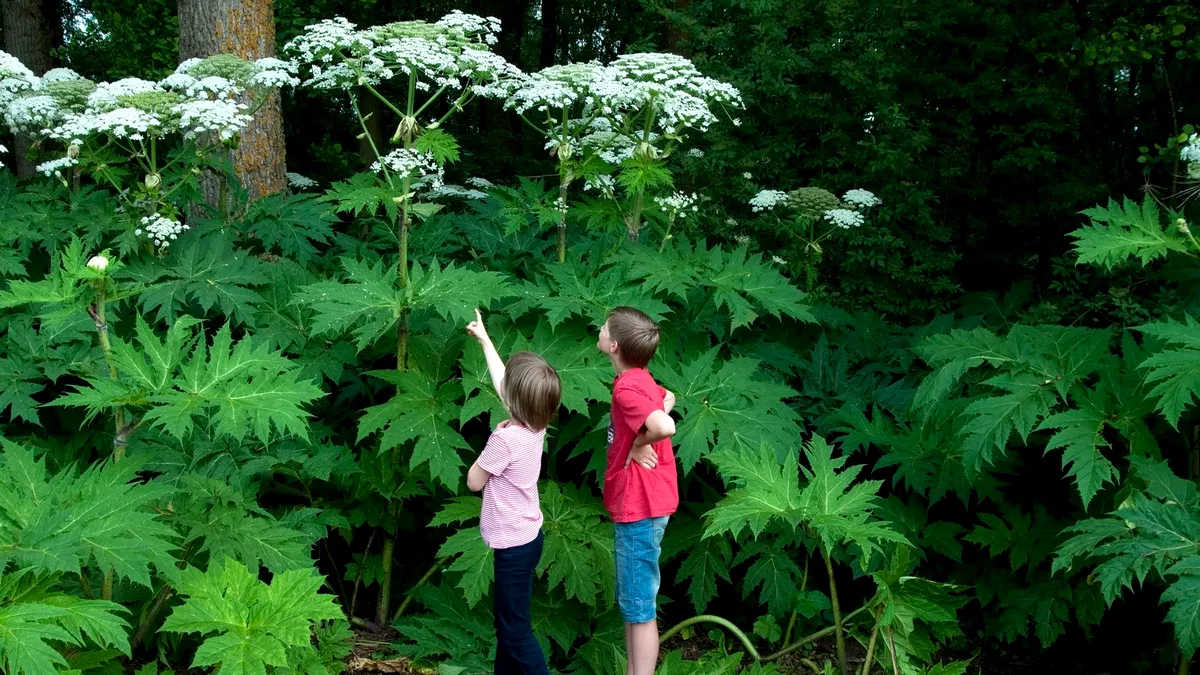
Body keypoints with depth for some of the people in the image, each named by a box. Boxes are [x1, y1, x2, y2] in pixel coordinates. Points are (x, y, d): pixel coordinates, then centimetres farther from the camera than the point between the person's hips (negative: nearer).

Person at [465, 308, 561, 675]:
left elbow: (474, 482, -9)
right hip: (526, 536, 9)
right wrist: (484, 339, 25)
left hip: (514, 545, -9)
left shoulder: (505, 439, -24)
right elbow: (504, 384, 15)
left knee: (516, 631, -2)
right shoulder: (535, 425, -2)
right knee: (507, 621, 19)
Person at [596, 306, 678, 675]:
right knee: (632, 603, 18)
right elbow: (668, 399, 28)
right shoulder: (641, 380, 7)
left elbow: (665, 426, -38)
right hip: (637, 505, 10)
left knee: (639, 608, -3)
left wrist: (636, 445, -17)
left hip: (638, 507, -10)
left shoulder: (626, 388, -21)